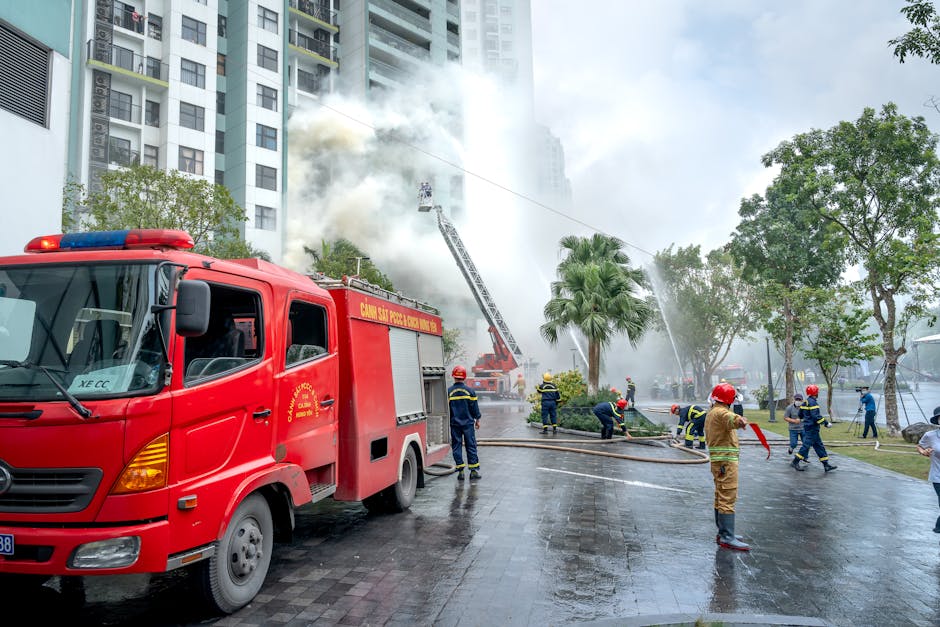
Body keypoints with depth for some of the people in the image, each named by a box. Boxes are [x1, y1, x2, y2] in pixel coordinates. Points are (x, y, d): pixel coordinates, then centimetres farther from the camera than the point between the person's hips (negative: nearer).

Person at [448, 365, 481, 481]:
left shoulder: (448, 392, -4)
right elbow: (475, 407, 2)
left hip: (454, 424, 0)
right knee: (471, 446, 6)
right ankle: (474, 470, 5)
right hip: (468, 423, 0)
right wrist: (477, 420, 14)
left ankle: (460, 471, 6)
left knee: (456, 446, 7)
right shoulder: (470, 391, -3)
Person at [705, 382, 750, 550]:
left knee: (721, 498, 16)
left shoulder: (711, 413, 17)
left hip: (718, 460, 11)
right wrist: (740, 421, -61)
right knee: (727, 499, -10)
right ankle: (727, 537, -11)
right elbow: (731, 418, -40)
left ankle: (723, 533, 25)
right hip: (726, 461, -11)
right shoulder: (721, 412, -15)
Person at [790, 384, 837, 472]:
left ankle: (826, 465, 14)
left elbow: (800, 414, 19)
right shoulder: (813, 402, -17)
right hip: (812, 428, -10)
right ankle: (795, 462, 1)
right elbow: (816, 416, -24)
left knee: (819, 446, 11)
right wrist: (826, 423, -18)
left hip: (807, 426, 10)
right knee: (807, 445, -5)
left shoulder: (805, 402, 12)